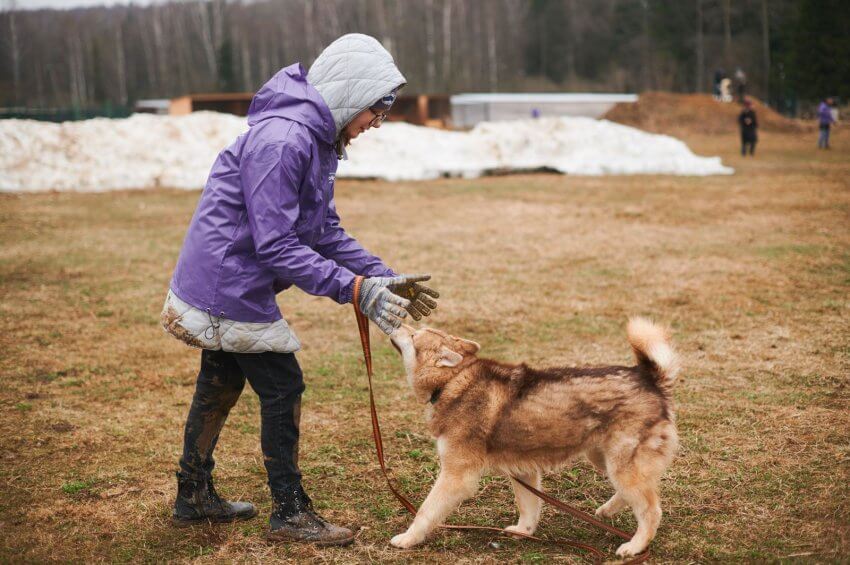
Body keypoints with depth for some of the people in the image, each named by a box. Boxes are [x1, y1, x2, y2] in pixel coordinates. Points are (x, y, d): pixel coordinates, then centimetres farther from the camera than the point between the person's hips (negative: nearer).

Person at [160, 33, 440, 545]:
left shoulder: (318, 140, 7)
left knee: (221, 384, 19)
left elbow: (327, 232, 10)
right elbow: (277, 246, -27)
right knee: (282, 387, -2)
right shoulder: (281, 140, -25)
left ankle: (194, 498, 34)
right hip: (230, 286, -10)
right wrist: (356, 289, -26)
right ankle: (291, 514, 10)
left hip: (218, 285, 10)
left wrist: (385, 278, 1)